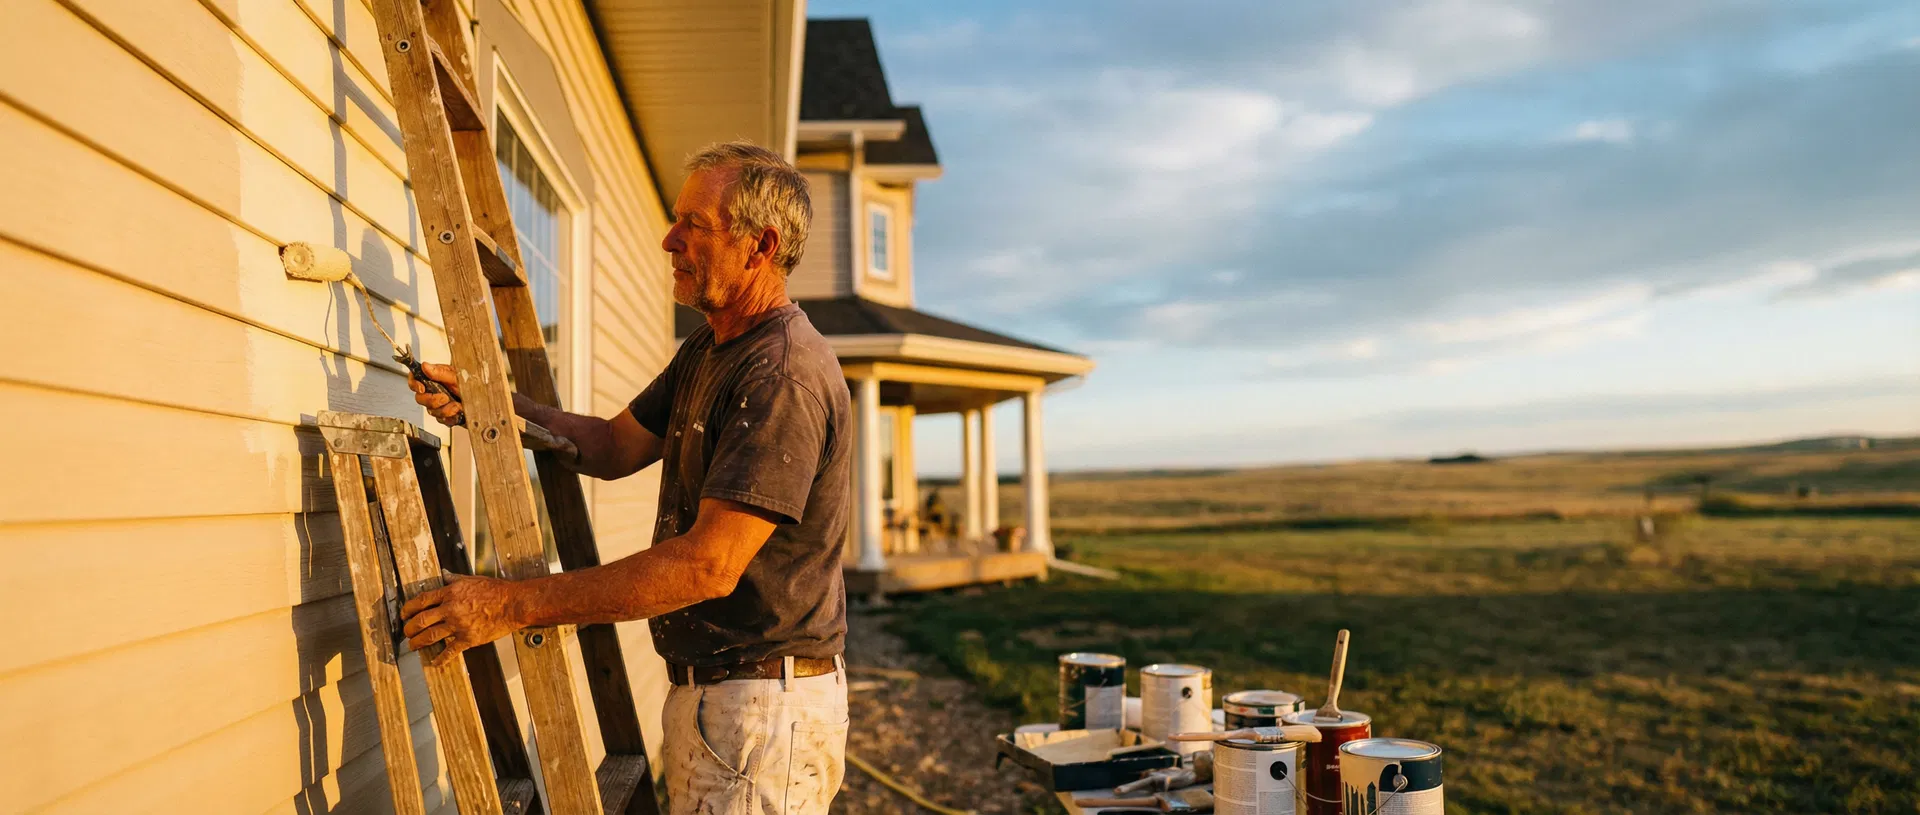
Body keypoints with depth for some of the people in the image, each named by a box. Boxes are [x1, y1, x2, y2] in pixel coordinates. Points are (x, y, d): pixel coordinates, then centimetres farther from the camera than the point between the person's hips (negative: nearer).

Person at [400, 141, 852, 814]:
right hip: (706, 693, 10)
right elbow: (615, 447, 17)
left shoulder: (785, 374, -22)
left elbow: (709, 564, -27)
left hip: (762, 707, -9)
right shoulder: (706, 352, 12)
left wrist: (516, 604, -24)